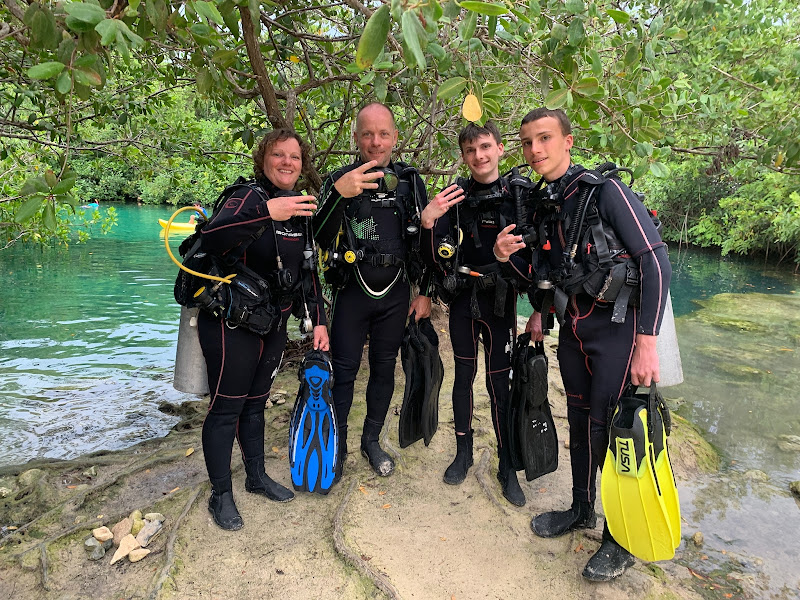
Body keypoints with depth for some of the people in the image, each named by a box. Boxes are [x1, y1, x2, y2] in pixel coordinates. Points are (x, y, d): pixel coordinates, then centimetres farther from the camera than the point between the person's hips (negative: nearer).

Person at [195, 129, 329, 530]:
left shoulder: (301, 210, 7)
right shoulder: (246, 197, -14)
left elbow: (308, 271, 13)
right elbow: (211, 240, -34)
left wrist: (318, 320, 8)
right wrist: (267, 212, -46)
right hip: (232, 323, -6)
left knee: (255, 402, 19)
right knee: (226, 407, 3)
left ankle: (257, 477, 35)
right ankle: (221, 494, 19)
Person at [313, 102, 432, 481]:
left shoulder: (411, 181, 3)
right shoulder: (339, 180, -4)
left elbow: (426, 240, 8)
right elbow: (321, 239, -16)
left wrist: (425, 292, 5)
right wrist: (338, 195, -34)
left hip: (395, 294, 2)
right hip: (352, 293, -2)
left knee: (384, 367, 12)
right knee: (343, 371, 2)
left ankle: (372, 441, 30)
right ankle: (336, 447, 20)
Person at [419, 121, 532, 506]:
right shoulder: (454, 197, 0)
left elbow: (534, 261, -4)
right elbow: (434, 259, -7)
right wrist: (428, 222, -22)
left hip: (499, 302, -2)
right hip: (462, 300, 2)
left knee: (499, 382, 4)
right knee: (463, 376, 12)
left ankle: (507, 467, 20)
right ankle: (463, 453, 30)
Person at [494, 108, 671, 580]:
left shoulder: (607, 191, -15)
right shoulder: (542, 205, 6)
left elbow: (656, 261, -19)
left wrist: (646, 342, -23)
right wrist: (524, 284, 3)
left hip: (618, 324, -6)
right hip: (572, 324, 6)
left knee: (611, 426, -2)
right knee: (580, 418, 15)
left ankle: (622, 539, 18)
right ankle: (582, 510, 35)